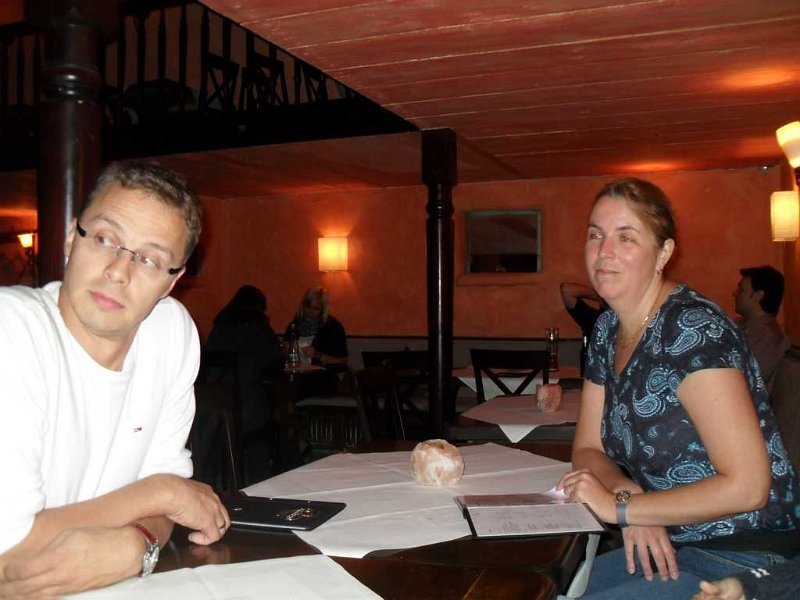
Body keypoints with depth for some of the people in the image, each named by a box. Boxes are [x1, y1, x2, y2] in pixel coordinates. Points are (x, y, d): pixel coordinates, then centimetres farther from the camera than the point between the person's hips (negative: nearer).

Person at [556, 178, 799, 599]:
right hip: (670, 547, 7)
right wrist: (629, 497, -12)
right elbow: (588, 447, 9)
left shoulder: (692, 329, -21)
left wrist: (620, 508, -20)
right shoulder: (608, 329, 3)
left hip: (743, 562, -7)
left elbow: (747, 485, -24)